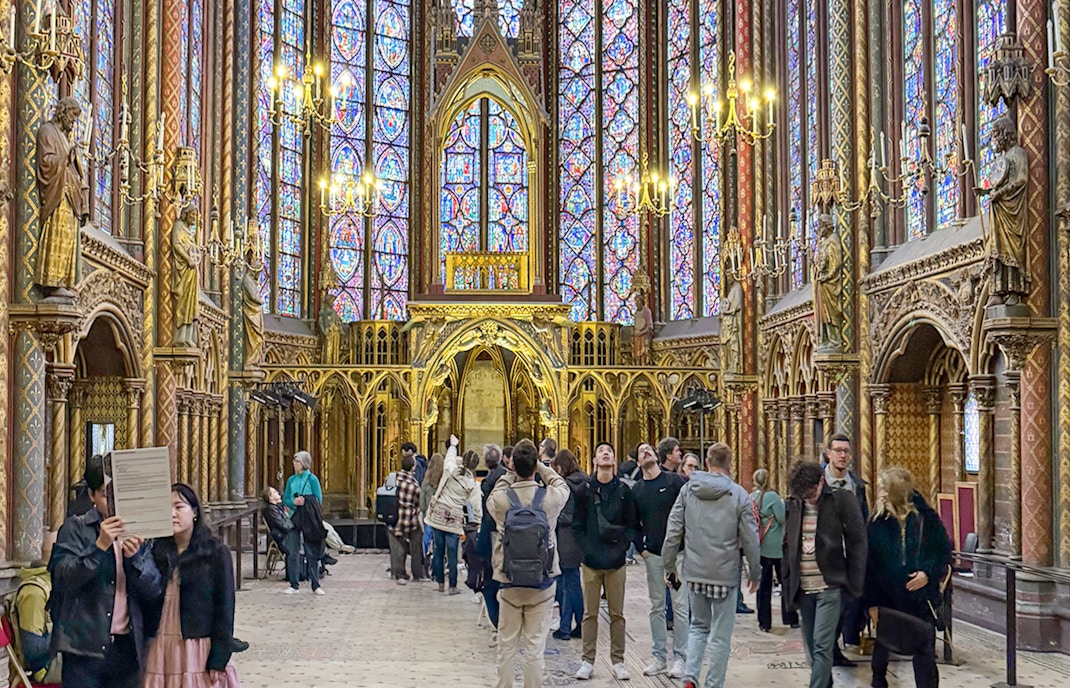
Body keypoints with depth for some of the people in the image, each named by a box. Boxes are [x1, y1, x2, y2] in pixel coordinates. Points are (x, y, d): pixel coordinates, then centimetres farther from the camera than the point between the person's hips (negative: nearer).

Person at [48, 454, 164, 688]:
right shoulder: (75, 528, 2)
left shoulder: (138, 531, 10)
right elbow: (63, 578, -9)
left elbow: (156, 591, 5)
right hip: (86, 643, -3)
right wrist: (99, 546, -20)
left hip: (128, 645, 3)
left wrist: (135, 557, -13)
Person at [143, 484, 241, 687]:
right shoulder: (157, 551, 8)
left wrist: (219, 659, -9)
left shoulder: (216, 553, -2)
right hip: (161, 649, 3)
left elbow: (224, 608, -5)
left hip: (199, 650, -3)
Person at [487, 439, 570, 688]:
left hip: (510, 583, 1)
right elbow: (563, 486, 13)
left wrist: (511, 474, 13)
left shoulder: (500, 499, -10)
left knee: (506, 645, 11)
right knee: (535, 646, 5)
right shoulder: (550, 497, -11)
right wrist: (541, 467, 18)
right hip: (542, 583, 0)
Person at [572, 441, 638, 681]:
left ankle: (618, 661, 14)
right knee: (590, 614, 5)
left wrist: (623, 545, -8)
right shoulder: (585, 489, 2)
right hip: (591, 561, -1)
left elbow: (631, 524, 7)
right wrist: (586, 549, -6)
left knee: (617, 614, 6)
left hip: (616, 562, 1)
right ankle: (588, 661, 11)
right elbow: (577, 524, 4)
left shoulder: (623, 490, 4)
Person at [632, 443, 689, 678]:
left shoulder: (674, 480, -3)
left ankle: (680, 658, 5)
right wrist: (641, 548, 6)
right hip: (652, 555, 4)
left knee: (679, 605, -2)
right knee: (657, 607, 9)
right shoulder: (636, 490, 8)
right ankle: (659, 656, 16)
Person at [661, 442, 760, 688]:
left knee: (699, 626, 20)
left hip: (694, 572, 3)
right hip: (725, 575, -3)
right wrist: (755, 573, 7)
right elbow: (750, 539, -5)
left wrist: (670, 566, 11)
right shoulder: (739, 495, -7)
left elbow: (673, 531, 1)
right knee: (721, 635, 7)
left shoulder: (688, 490, 1)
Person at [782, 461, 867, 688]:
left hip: (830, 586, -5)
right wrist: (787, 583, 9)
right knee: (811, 648, 11)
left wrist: (854, 586, -8)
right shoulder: (793, 505, 6)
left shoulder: (842, 501, -7)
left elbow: (857, 544, -6)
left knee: (821, 647, -10)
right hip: (803, 588, 5)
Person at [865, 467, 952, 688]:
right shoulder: (877, 522, -3)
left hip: (921, 597, -2)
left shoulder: (926, 517, -6)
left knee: (925, 650, 2)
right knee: (882, 645, 15)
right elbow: (868, 564, -3)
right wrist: (872, 602, -6)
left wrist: (928, 573, -15)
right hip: (886, 598, 2)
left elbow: (945, 552, 2)